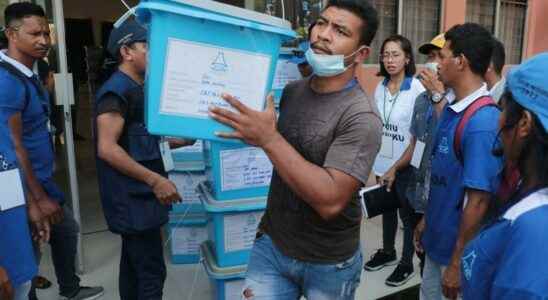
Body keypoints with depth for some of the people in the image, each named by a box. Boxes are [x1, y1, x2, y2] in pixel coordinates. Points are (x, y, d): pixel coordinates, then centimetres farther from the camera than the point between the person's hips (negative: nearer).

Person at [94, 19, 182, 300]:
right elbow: (107, 148, -24)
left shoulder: (135, 88, 14)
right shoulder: (117, 90, -16)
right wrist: (155, 180, -25)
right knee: (151, 272, -4)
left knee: (134, 264, 19)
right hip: (133, 199, -10)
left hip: (137, 195, 10)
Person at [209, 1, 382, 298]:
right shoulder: (292, 90, -2)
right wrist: (255, 133, -4)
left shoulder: (361, 117, -22)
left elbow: (330, 200, -30)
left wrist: (269, 138, -31)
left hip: (327, 264, -4)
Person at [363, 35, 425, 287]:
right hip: (383, 163, 5)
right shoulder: (380, 88, 1)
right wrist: (377, 164, 7)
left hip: (406, 167, -5)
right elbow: (377, 127, 8)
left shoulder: (417, 89, -15)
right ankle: (388, 252, 40)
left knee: (408, 214, 10)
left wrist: (395, 168, -12)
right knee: (387, 209, 20)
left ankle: (407, 263, 28)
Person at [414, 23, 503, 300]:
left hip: (459, 248, -8)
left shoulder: (483, 122, -25)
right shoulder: (452, 108, 1)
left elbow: (478, 200, -24)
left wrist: (458, 263, -18)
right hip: (437, 238, 8)